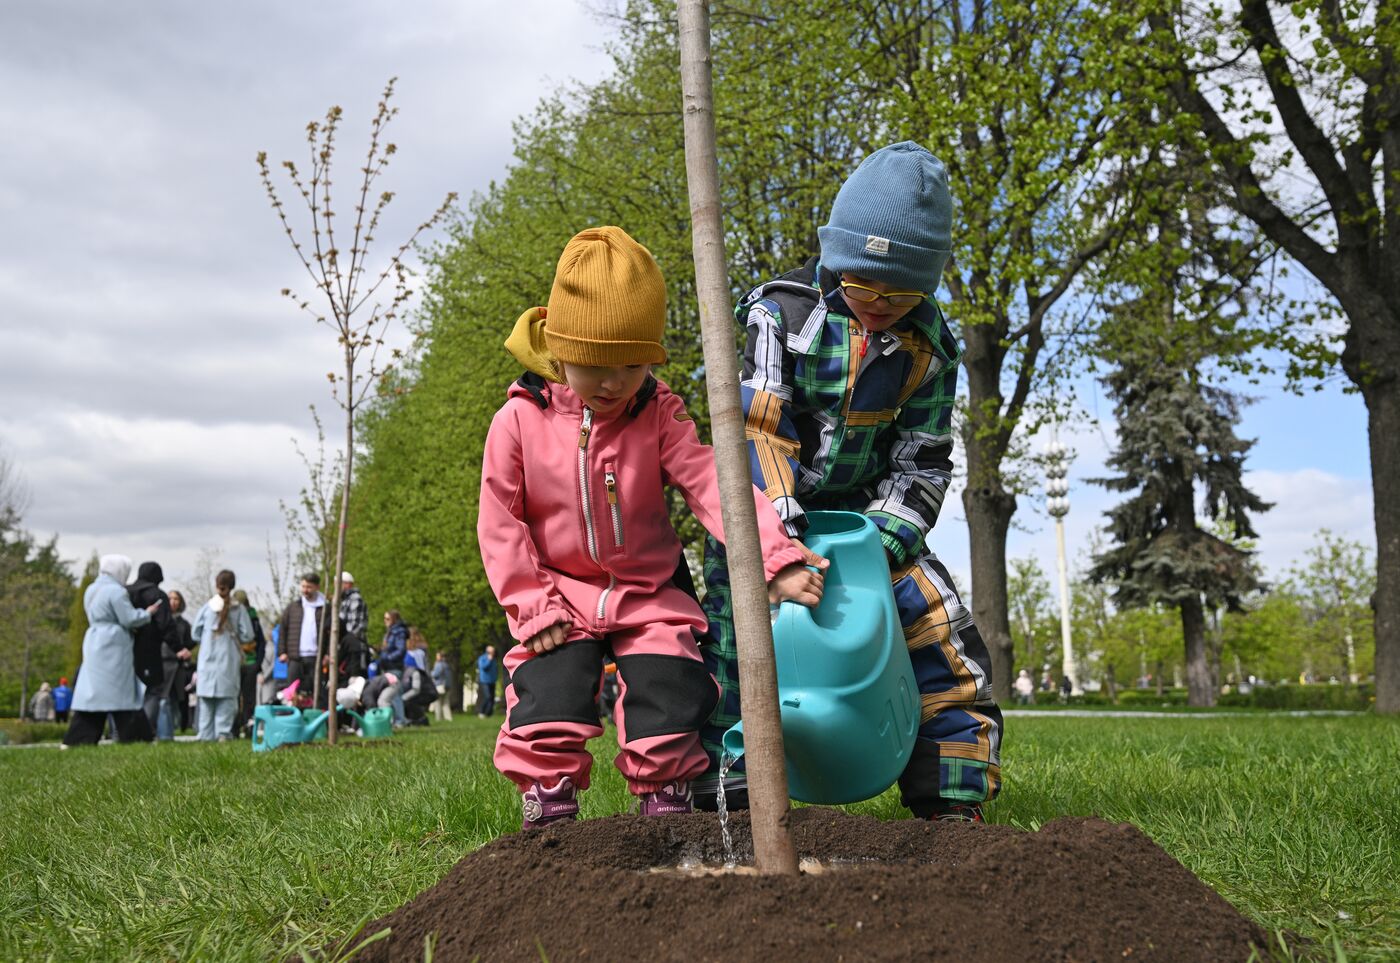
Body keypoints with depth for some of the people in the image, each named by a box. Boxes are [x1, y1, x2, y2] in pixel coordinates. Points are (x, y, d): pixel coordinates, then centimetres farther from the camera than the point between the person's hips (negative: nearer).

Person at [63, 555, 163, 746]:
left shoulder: (91, 590, 14)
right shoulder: (116, 591, -13)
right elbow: (129, 619, -14)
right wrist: (148, 613, 2)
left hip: (93, 644, 8)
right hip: (113, 646, -8)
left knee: (92, 691, 7)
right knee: (122, 693, -3)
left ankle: (77, 739, 3)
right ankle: (133, 737, 2)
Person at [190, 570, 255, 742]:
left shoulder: (206, 607, -3)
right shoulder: (239, 609, -6)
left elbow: (196, 633, 5)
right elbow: (247, 635, -4)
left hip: (207, 660, 1)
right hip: (229, 659, -1)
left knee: (206, 697, 7)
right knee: (227, 697, 2)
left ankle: (206, 734, 9)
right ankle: (223, 733, -4)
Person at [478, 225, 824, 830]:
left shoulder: (659, 416, -4)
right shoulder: (519, 420, -6)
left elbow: (710, 484, -15)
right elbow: (501, 524, -4)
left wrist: (776, 559, -28)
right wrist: (535, 606, -11)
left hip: (648, 597, 1)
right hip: (561, 602, -1)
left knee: (669, 695, -7)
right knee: (549, 700, -14)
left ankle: (666, 803, 14)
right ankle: (548, 802, 6)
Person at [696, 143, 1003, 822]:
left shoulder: (929, 346, -5)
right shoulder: (783, 313, -14)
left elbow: (921, 462, -4)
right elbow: (757, 428, -22)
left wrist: (881, 548, -18)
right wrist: (781, 523, -33)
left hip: (863, 509, 3)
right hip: (766, 511, -2)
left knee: (946, 638, -6)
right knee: (731, 640, -12)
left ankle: (953, 806, 5)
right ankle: (722, 801, 3)